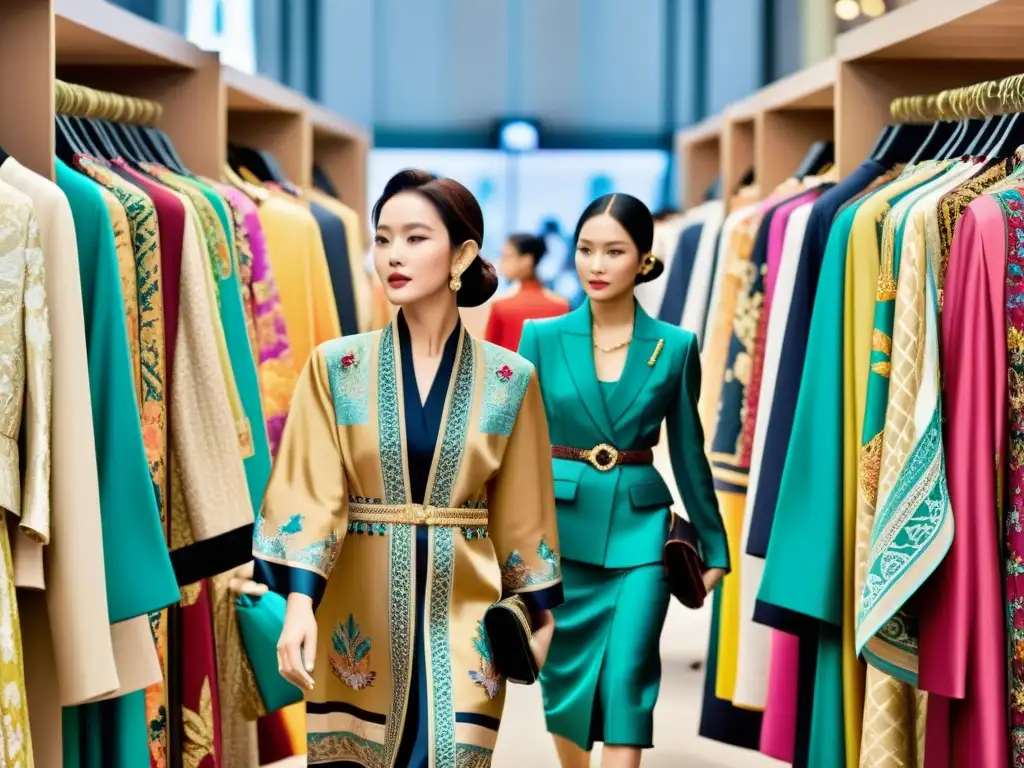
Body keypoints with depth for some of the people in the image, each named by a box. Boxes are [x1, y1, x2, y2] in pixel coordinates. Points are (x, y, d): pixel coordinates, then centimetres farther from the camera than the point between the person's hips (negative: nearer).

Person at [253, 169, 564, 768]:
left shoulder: (510, 379, 1)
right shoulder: (336, 366, -1)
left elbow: (521, 511, 8)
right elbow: (309, 495, -6)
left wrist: (538, 613, 10)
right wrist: (299, 601, -18)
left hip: (461, 615, 0)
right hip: (359, 615, 0)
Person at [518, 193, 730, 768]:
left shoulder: (675, 346, -1)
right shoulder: (543, 338, -1)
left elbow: (688, 453, 7)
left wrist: (714, 546, 11)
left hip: (638, 529, -1)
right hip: (560, 526, 1)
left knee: (627, 682, -10)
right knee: (565, 676, 11)